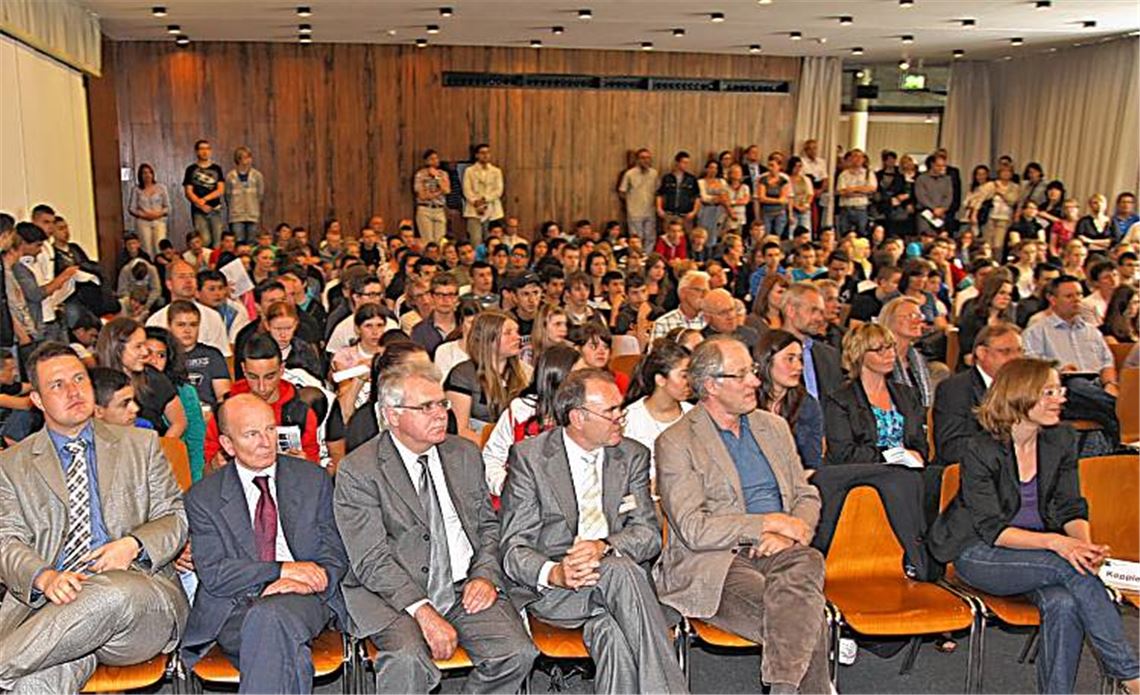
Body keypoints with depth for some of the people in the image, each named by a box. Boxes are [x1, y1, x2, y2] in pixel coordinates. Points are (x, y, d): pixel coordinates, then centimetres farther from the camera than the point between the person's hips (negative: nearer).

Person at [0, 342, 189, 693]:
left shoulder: (141, 444, 19)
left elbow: (175, 517, 16)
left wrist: (134, 545, -7)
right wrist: (45, 578, -16)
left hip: (138, 593, 2)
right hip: (49, 602, -2)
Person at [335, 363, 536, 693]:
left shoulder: (466, 454, 11)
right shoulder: (357, 471, -6)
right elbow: (371, 560, -11)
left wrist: (485, 575, -2)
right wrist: (422, 611, -22)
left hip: (466, 588, 4)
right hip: (395, 595, -4)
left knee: (517, 653, -20)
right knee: (408, 660, -32)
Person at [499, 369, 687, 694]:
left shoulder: (633, 456, 9)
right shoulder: (529, 457, -2)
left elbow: (649, 533, 2)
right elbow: (513, 547, -5)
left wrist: (603, 546, -20)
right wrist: (554, 573, -28)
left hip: (615, 577, 3)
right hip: (548, 588, -3)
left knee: (611, 632, -33)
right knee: (621, 571, -33)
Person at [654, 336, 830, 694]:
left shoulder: (774, 427, 18)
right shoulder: (676, 443, -2)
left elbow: (807, 497, 18)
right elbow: (694, 530, -11)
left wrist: (788, 534, -5)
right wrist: (769, 523, -12)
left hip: (776, 554, 5)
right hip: (713, 565, -5)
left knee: (807, 562, -31)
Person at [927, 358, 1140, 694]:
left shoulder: (1063, 441, 2)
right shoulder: (981, 451, -15)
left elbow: (1070, 509, 4)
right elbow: (993, 530, -15)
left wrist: (1084, 542, -19)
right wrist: (1053, 542, -30)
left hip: (1039, 554, 5)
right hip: (979, 554, -4)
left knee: (1063, 602, -29)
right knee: (1071, 568, -28)